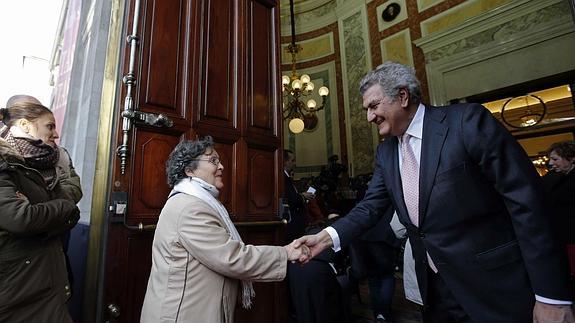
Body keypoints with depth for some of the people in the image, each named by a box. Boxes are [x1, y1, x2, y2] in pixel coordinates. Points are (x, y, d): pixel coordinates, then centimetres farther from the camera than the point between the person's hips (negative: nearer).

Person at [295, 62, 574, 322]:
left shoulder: (467, 121, -15)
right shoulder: (385, 152, 3)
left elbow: (525, 200, -15)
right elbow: (370, 207, 0)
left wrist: (551, 296, -14)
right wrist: (327, 237, -14)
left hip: (495, 287, -5)